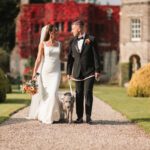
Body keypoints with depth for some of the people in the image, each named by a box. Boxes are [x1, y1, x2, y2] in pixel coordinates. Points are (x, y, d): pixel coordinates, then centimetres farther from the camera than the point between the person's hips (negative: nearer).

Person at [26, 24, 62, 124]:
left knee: (53, 93, -10)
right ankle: (40, 114, 26)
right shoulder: (43, 44, -2)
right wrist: (34, 73, -8)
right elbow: (38, 59, -4)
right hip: (45, 71, -1)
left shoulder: (59, 44, 7)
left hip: (55, 72, 2)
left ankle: (49, 116, 0)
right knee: (43, 94, 8)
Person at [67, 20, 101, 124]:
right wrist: (68, 72, 10)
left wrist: (97, 70, -7)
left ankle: (88, 116, 0)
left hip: (89, 71, -4)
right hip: (77, 72, 4)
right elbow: (70, 58, 13)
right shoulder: (72, 42, 11)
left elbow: (96, 56, -3)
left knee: (88, 93, -8)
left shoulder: (91, 39, -2)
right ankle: (79, 117, 10)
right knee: (79, 95, 5)